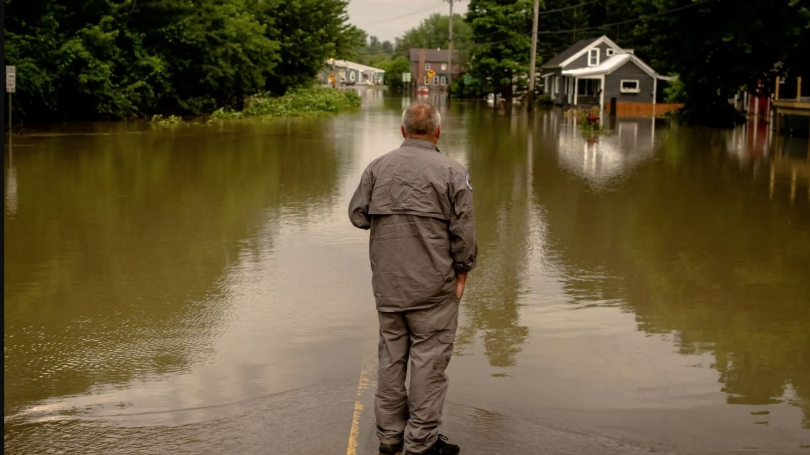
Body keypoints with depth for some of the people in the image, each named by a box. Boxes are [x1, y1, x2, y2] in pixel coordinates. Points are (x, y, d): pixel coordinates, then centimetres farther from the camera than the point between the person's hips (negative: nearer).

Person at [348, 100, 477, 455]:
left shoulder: (378, 167, 4)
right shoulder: (452, 172, -7)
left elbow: (358, 214, 5)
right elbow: (463, 229, -8)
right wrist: (462, 270, 3)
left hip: (387, 281, 4)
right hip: (433, 283, -4)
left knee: (392, 355, 14)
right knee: (429, 359, 2)